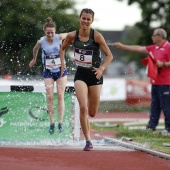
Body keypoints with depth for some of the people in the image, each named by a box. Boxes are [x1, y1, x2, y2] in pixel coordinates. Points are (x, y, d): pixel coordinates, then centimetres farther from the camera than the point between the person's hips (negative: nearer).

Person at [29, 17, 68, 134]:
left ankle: (60, 123, -6)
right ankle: (52, 123, -2)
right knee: (50, 97, -7)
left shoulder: (59, 37, -14)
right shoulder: (41, 42, -11)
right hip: (48, 72, 0)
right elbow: (35, 49, 13)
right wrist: (34, 59, 26)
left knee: (60, 96, -7)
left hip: (61, 70, 0)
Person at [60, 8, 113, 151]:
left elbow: (109, 55, -6)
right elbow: (62, 49, 18)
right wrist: (62, 63, 5)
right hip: (81, 75, 1)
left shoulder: (96, 36, -11)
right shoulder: (72, 36, -3)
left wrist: (102, 68, -20)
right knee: (83, 108, -18)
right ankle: (88, 141, -11)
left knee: (92, 113, 6)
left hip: (95, 75, -1)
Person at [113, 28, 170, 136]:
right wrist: (122, 46, 20)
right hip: (155, 82, 9)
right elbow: (139, 49, 20)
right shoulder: (154, 48, 17)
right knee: (154, 105, 9)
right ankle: (151, 126, 11)